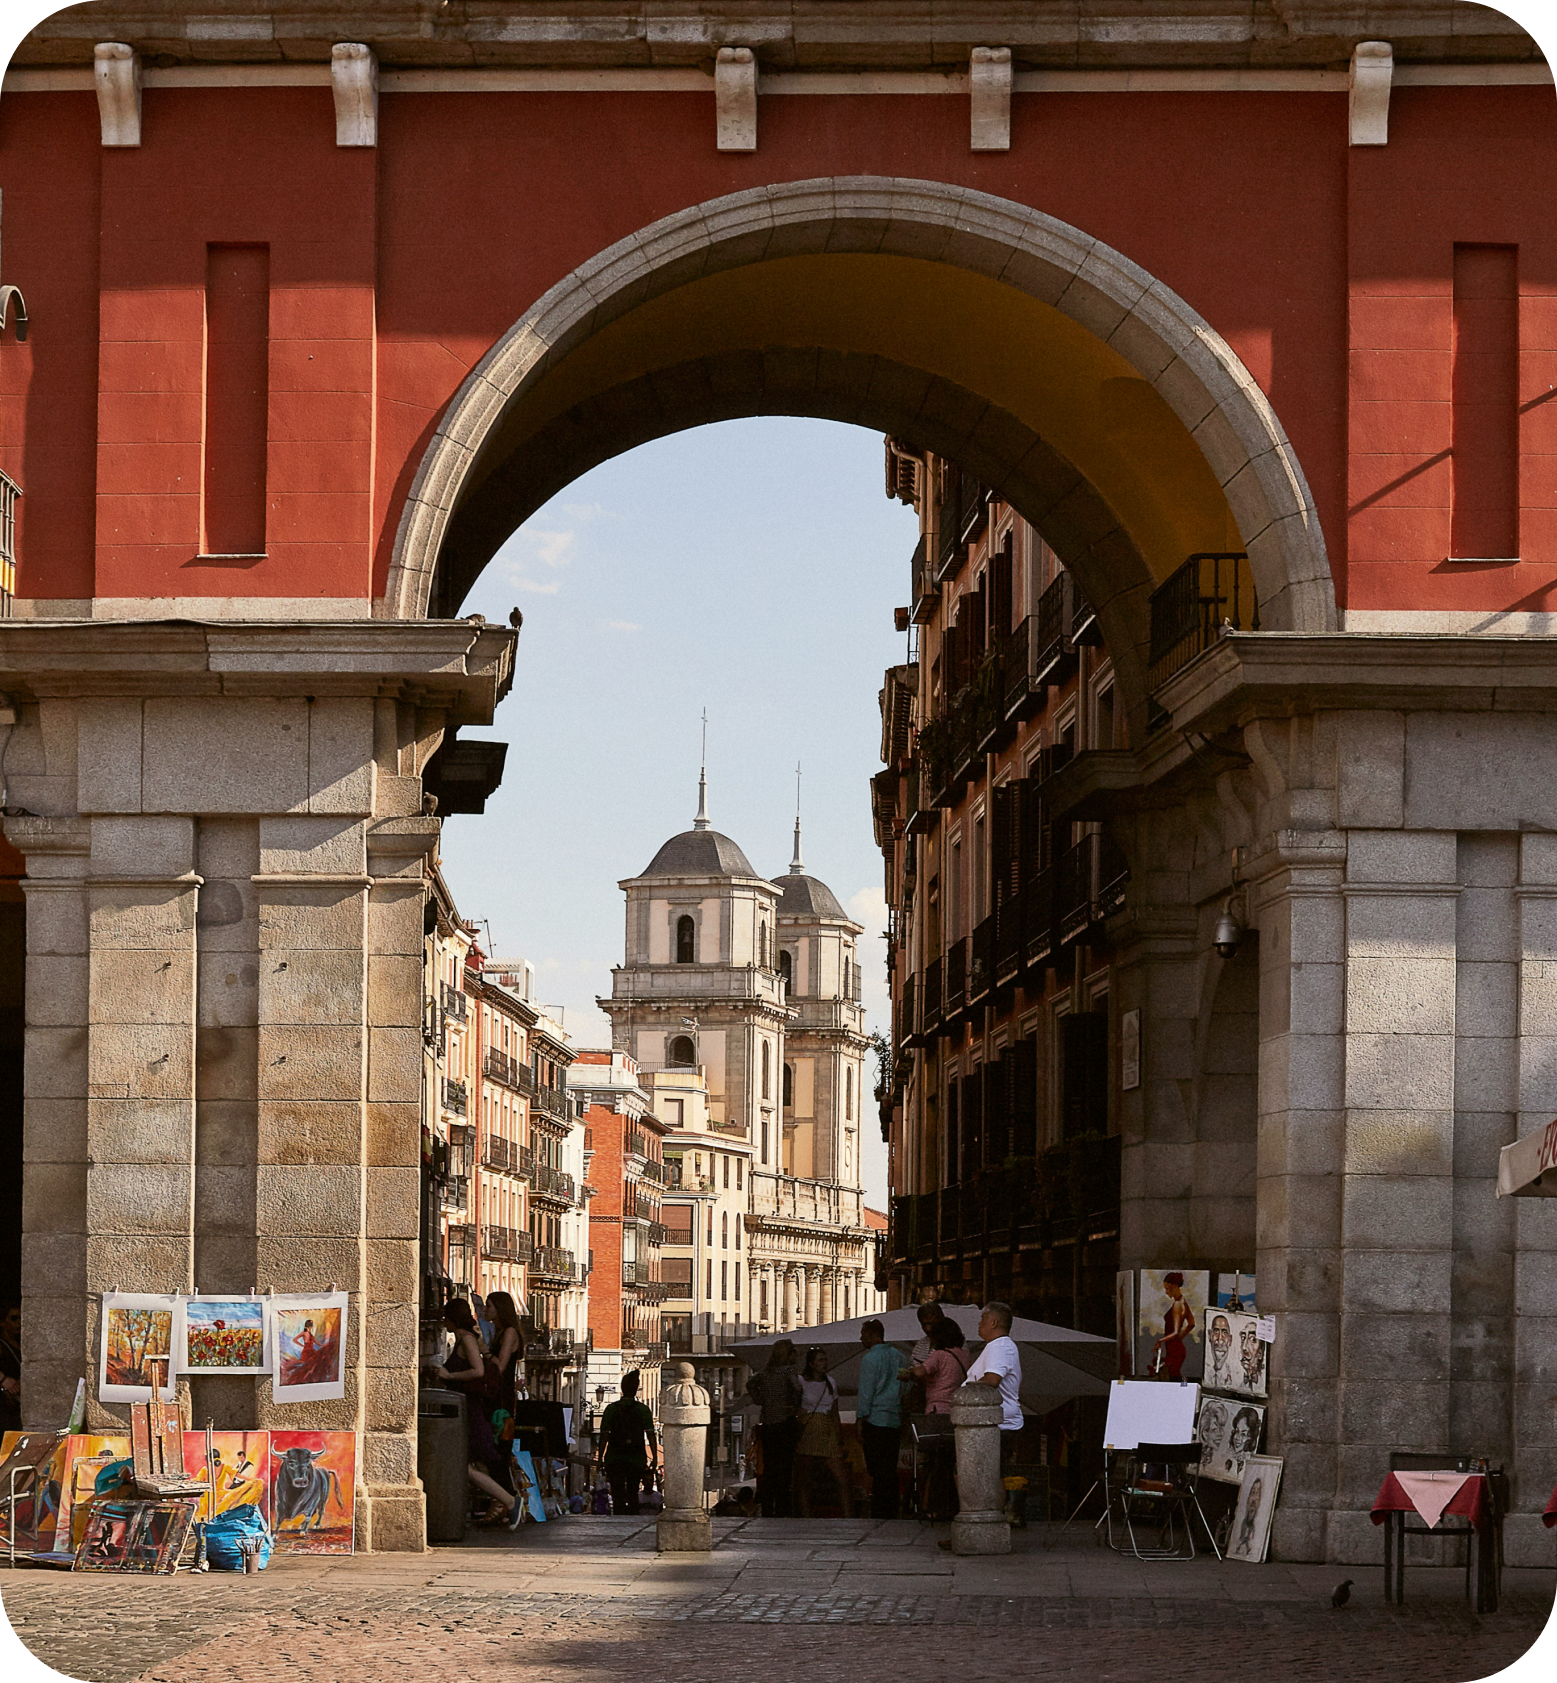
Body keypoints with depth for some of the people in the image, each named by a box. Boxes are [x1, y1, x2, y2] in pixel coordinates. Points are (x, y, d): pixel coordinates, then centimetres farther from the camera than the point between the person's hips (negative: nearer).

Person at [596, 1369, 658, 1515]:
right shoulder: (643, 1410, 0)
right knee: (633, 1495, 14)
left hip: (614, 1459, -1)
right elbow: (651, 1434, -5)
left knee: (618, 1496, -1)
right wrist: (654, 1457, -2)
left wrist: (600, 1458, 2)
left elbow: (604, 1435, -3)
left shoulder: (611, 1408, -1)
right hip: (636, 1459, 1)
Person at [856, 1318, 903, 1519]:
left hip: (875, 1420, -6)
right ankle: (892, 1512, 9)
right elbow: (905, 1390, 17)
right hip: (895, 1420, 6)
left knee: (877, 1471, -4)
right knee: (891, 1470, 9)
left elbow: (866, 1393, -10)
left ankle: (878, 1514, -5)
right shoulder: (898, 1357, 12)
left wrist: (861, 1421, -7)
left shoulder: (871, 1359, -9)